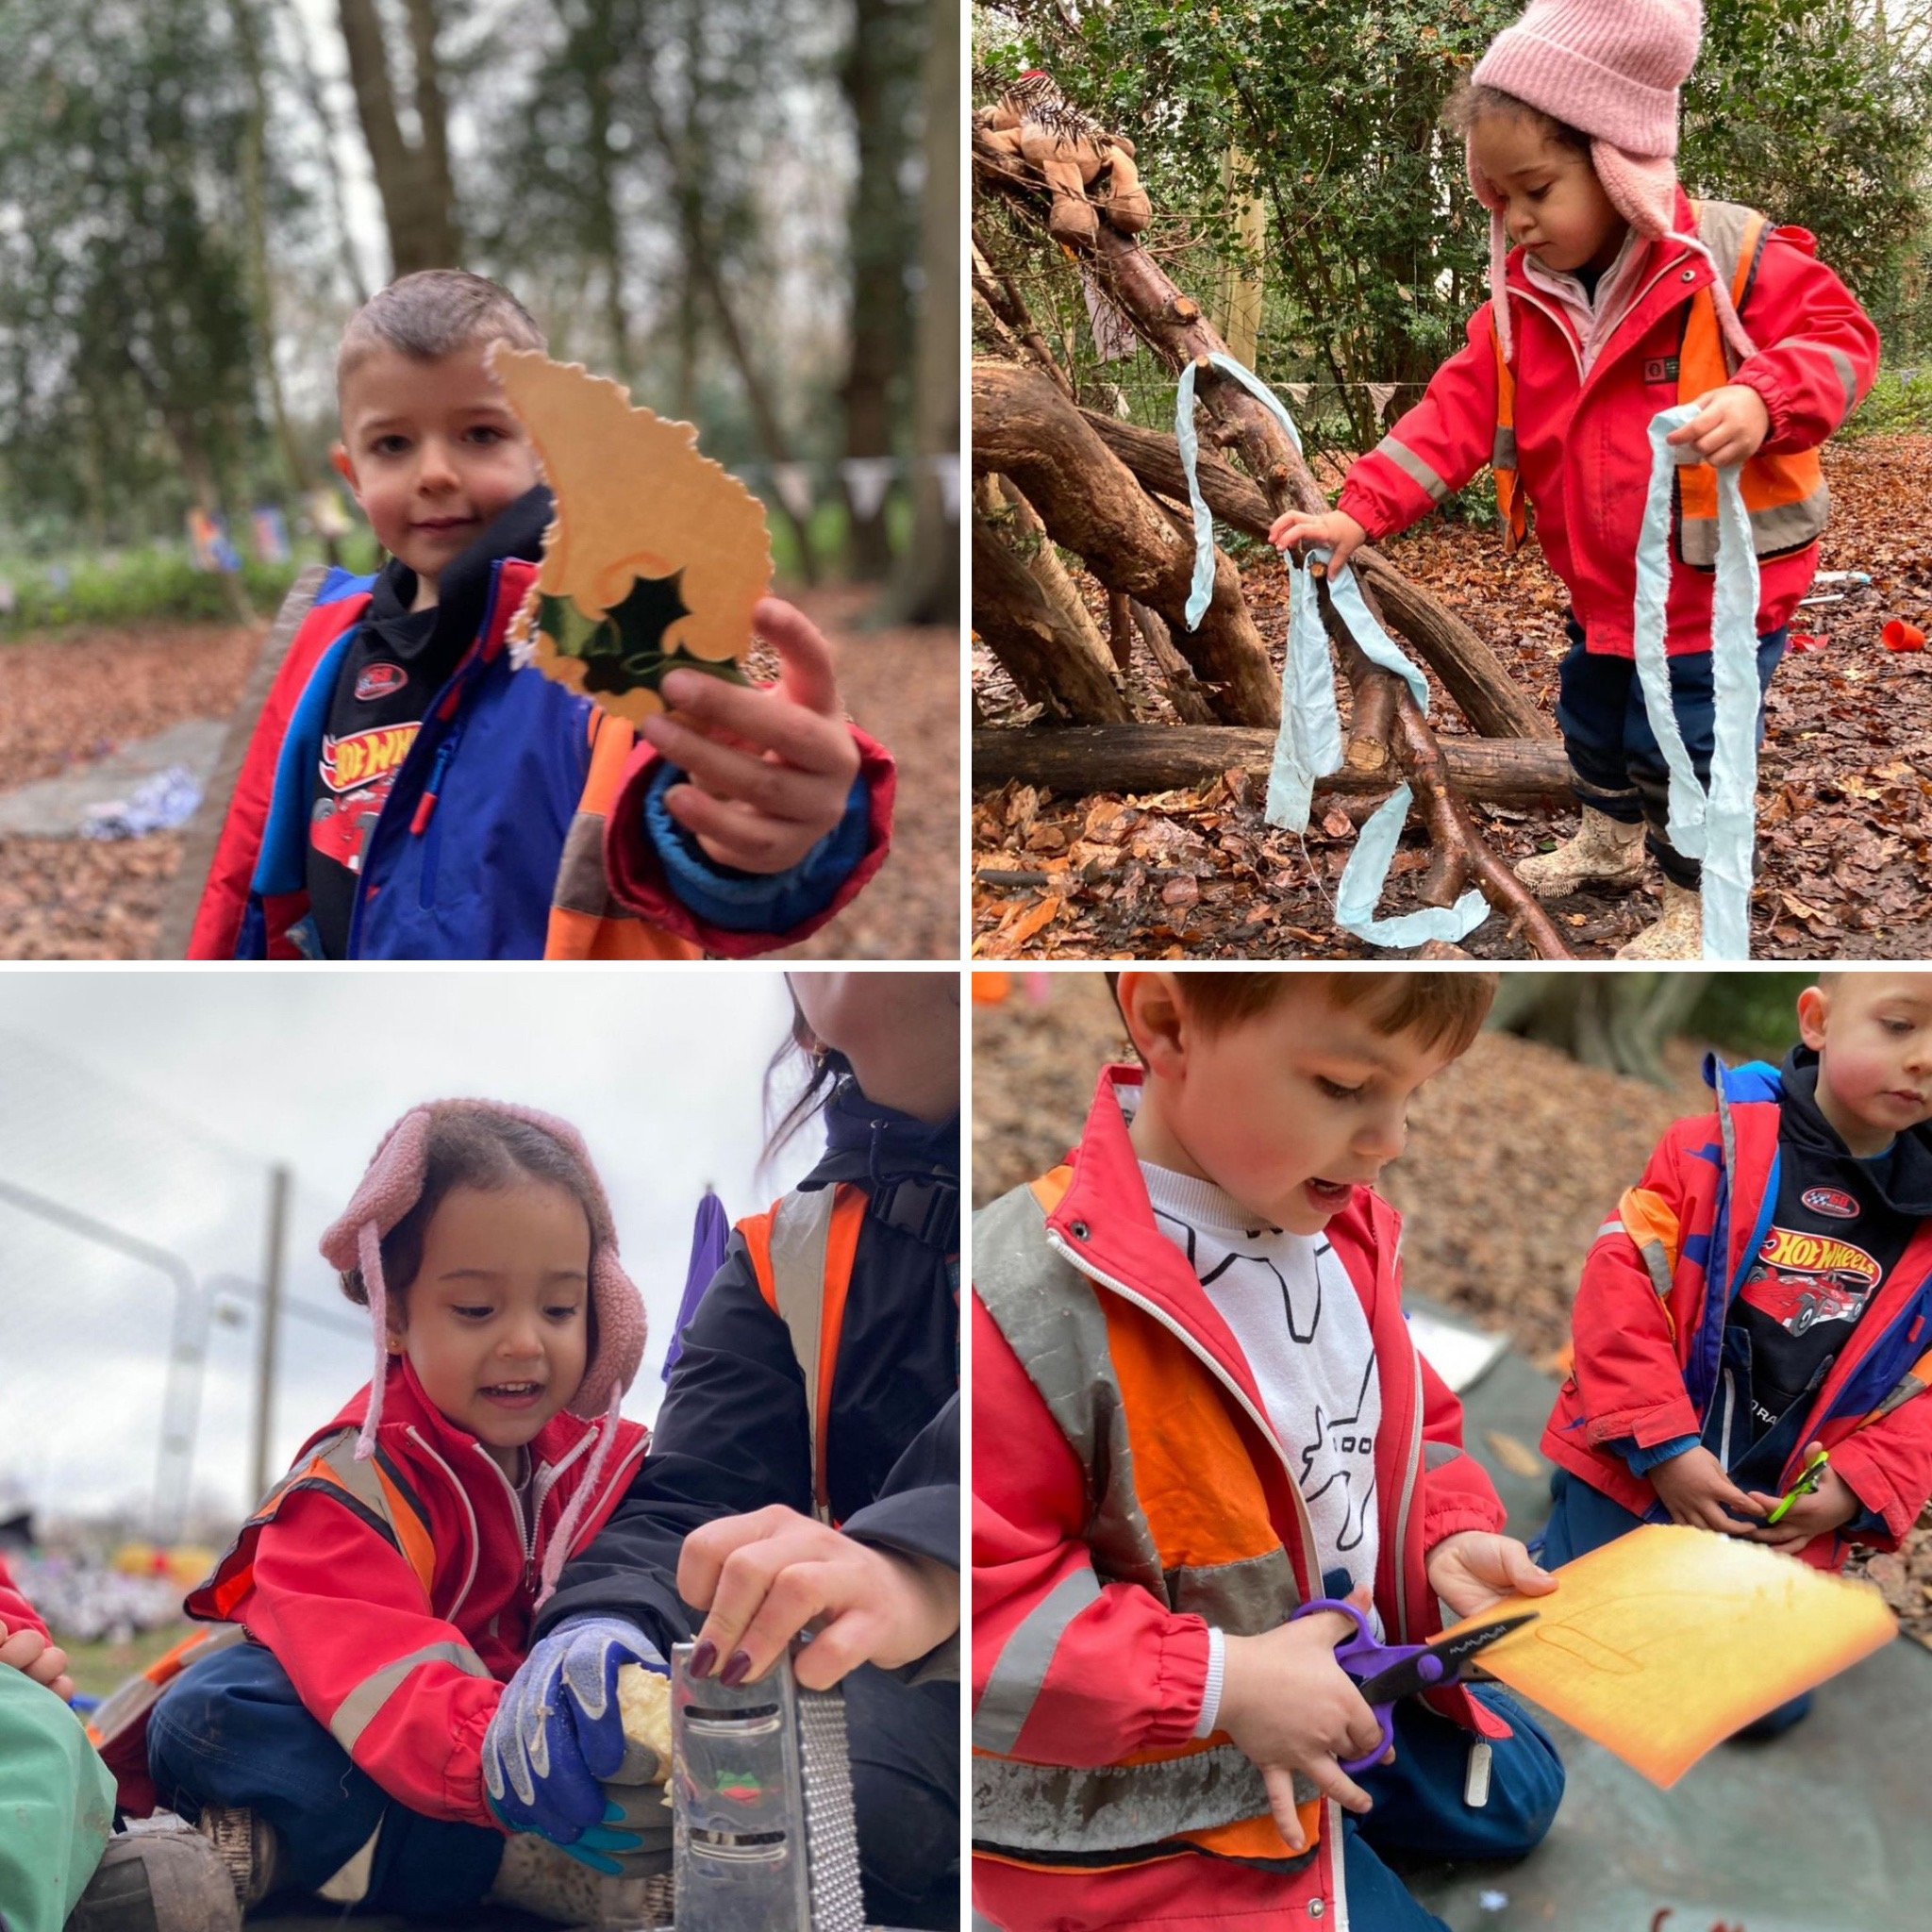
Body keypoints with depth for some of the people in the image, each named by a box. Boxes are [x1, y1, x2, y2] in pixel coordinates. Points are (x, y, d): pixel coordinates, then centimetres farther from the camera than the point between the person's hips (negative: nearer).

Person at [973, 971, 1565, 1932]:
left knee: (1517, 1795, 27)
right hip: (1162, 1799, -9)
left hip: (1355, 1683, 9)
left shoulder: (1342, 1230, -7)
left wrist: (1449, 1537, -7)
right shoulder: (1030, 1302, -34)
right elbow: (984, 1609, -32)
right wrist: (1220, 1683, -31)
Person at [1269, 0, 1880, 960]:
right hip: (1604, 592, 7)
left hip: (1721, 587, -7)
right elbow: (1457, 413, -5)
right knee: (1594, 724, 26)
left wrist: (1763, 401, -39)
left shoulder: (1736, 264, -19)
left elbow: (1839, 340, -17)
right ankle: (1607, 845, 53)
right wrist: (1361, 511, -17)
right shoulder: (1519, 305, -2)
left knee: (1687, 755, 1)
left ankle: (1697, 910, 23)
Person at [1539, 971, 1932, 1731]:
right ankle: (1558, 1546, 27)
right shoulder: (1713, 1150, -10)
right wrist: (1665, 1449, -19)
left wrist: (1857, 1488, -10)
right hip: (1637, 1471, -3)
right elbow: (1619, 1290, -13)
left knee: (1769, 1704, 1)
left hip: (1787, 1512, 3)